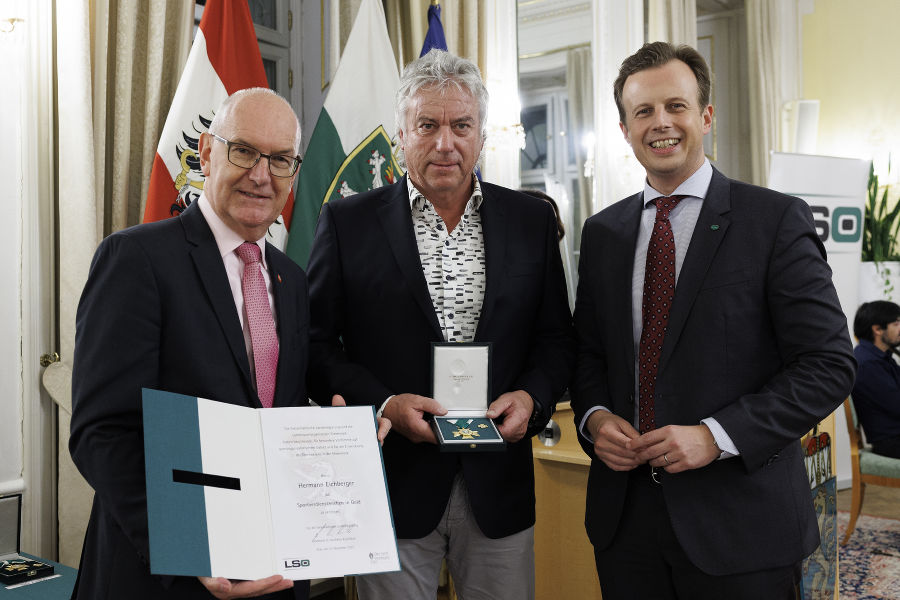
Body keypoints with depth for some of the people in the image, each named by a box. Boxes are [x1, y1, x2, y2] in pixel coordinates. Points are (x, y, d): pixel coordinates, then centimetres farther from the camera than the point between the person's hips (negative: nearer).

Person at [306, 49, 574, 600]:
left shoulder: (532, 220, 5)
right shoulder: (349, 221, -1)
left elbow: (556, 338, 8)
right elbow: (316, 344, -1)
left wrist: (531, 397, -10)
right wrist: (382, 403, -15)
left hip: (499, 486, 2)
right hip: (394, 482, -2)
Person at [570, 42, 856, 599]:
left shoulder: (777, 220, -7)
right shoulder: (603, 232, 7)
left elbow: (829, 363, -10)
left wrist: (716, 436, -17)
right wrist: (595, 417, -6)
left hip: (739, 518, -3)